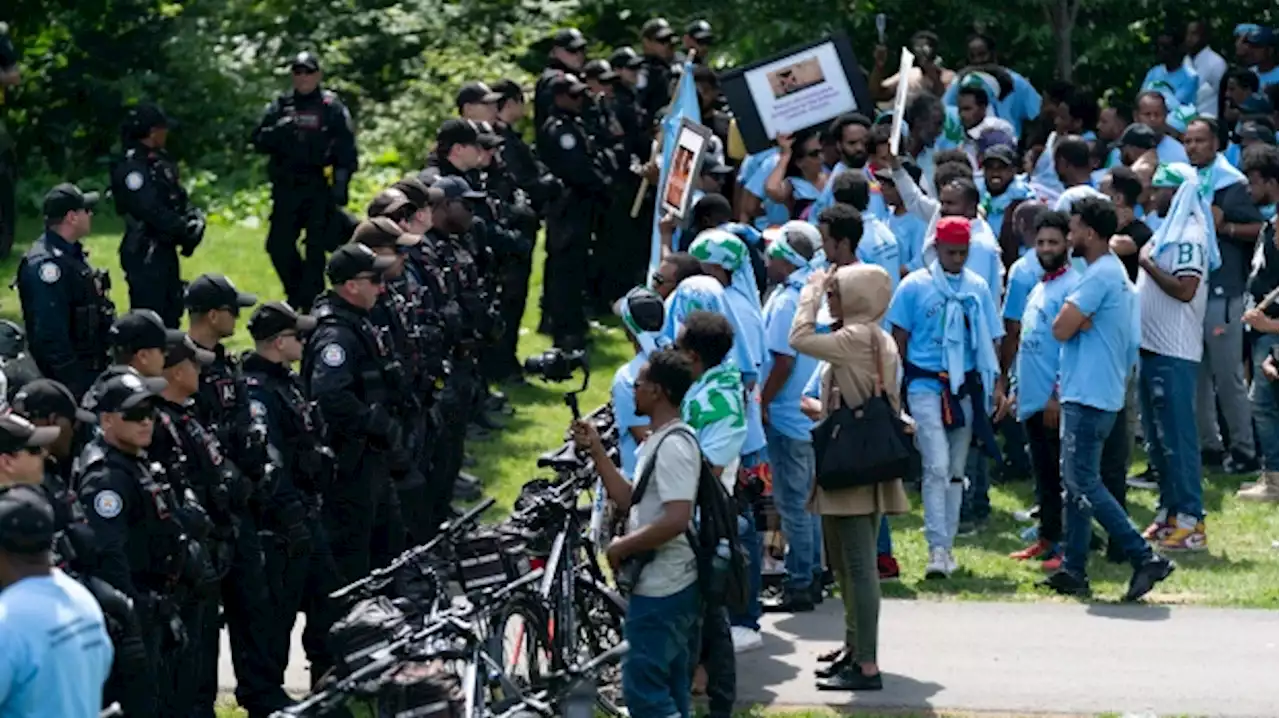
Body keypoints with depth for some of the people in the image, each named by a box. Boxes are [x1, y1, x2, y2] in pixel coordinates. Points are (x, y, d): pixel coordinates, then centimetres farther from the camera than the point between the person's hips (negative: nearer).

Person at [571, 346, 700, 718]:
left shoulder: (674, 445, -19)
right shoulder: (658, 442, 14)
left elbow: (676, 519, -28)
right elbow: (629, 499, 17)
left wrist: (622, 546, -17)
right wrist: (595, 450, 13)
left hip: (661, 590, -11)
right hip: (663, 585, 11)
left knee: (642, 687, -9)